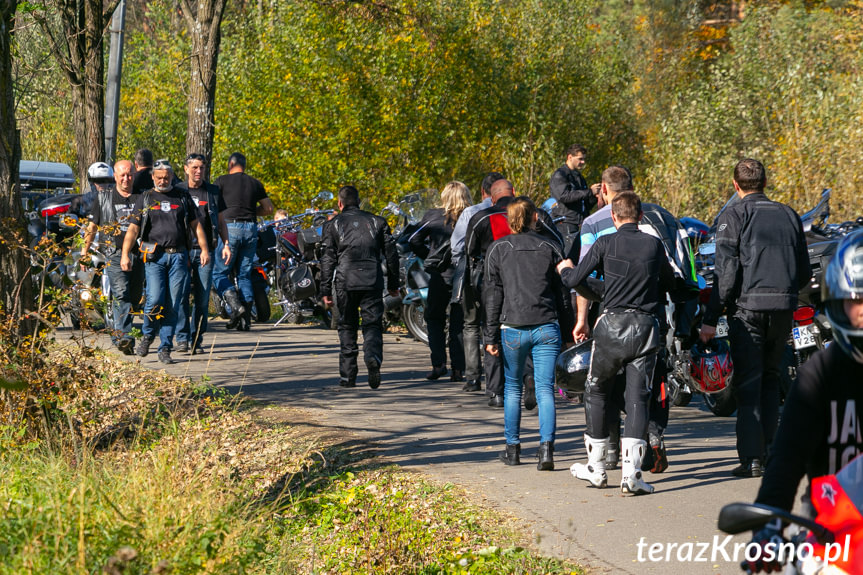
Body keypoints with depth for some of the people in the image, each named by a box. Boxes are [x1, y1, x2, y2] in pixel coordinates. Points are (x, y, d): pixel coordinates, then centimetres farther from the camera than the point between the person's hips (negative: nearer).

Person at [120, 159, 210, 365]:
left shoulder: (183, 198, 13)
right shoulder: (145, 199, 9)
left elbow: (196, 225, 16)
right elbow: (133, 229, 3)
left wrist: (204, 249, 5)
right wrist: (125, 254, -8)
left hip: (178, 256, 2)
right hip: (154, 256, -2)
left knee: (173, 305, -1)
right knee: (155, 300, -14)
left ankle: (165, 348, 6)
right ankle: (147, 335, 12)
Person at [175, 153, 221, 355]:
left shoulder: (213, 192, 11)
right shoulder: (177, 191, 7)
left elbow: (220, 220, 14)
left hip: (205, 251, 1)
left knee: (202, 298, 1)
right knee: (181, 295, -10)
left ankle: (197, 340, 8)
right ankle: (182, 338, -5)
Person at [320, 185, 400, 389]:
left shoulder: (333, 225, 6)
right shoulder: (377, 222, 12)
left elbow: (328, 260, 2)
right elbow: (391, 254, 11)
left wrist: (326, 290, 5)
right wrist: (393, 284, 18)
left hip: (345, 282, -1)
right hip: (372, 280, 1)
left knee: (347, 327, 10)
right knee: (373, 325, 3)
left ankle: (348, 375, 9)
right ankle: (373, 357, -27)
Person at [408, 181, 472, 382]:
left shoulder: (433, 216, 0)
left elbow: (415, 241, 0)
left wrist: (429, 258, 10)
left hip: (440, 275, 0)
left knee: (434, 319, 15)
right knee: (458, 324, 9)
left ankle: (438, 363, 1)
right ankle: (458, 369, 5)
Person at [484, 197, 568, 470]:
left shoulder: (498, 249, 3)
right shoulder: (550, 248, 6)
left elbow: (492, 295, 1)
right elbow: (562, 293, 8)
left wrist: (491, 336, 2)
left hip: (512, 329, 0)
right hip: (547, 329, 1)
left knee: (512, 387, 15)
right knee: (545, 388, 0)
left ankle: (512, 448, 16)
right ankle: (546, 446, -16)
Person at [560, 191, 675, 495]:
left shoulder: (606, 244, -3)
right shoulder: (654, 245, 5)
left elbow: (574, 281, -2)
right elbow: (669, 284, 19)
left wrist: (565, 268, 21)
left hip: (612, 325, -1)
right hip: (646, 327, 1)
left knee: (596, 391, 16)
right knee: (638, 398, 1)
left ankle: (596, 468, 21)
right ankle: (631, 472, -12)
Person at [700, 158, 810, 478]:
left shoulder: (733, 216, -1)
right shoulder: (789, 215, 14)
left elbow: (726, 271, -9)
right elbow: (805, 272, 16)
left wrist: (711, 319, -8)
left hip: (748, 307, -4)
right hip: (784, 307, 4)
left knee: (747, 383, -2)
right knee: (770, 378, 18)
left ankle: (751, 458, -7)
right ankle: (769, 449, 15)